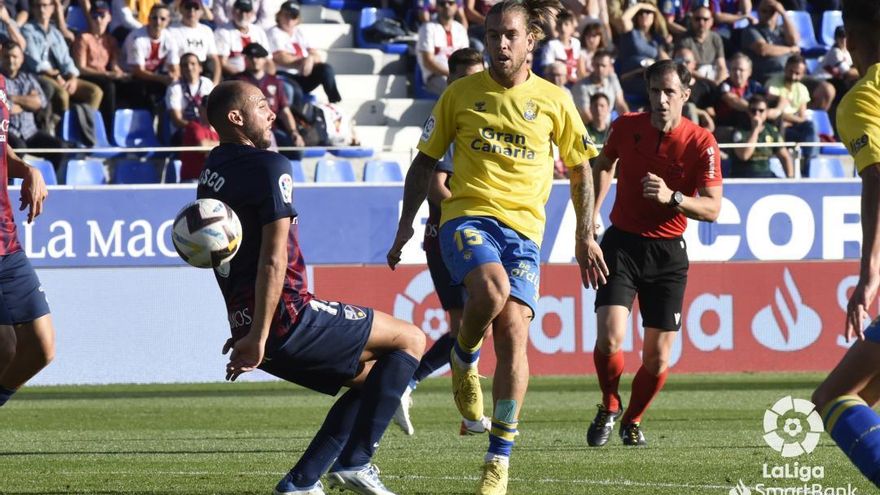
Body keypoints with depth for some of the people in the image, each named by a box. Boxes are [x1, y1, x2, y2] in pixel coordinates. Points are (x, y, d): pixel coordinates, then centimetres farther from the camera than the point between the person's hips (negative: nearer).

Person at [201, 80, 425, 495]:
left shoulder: (210, 170, 15)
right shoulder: (268, 167, -12)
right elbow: (273, 261, -19)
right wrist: (260, 338, -21)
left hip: (247, 324, 9)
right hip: (288, 318, -9)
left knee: (368, 376, 23)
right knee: (410, 340, 4)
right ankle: (356, 461, -3)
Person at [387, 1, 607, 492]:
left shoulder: (553, 100, 7)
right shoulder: (461, 94, 6)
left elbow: (580, 168, 16)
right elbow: (426, 160, 14)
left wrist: (586, 235, 11)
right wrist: (407, 222, 8)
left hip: (524, 226, 1)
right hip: (467, 214, -1)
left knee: (514, 333, -12)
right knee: (492, 289, -33)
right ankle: (463, 360, 1)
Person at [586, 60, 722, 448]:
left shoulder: (702, 143, -11)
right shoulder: (626, 127, -4)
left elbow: (712, 209, -14)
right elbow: (604, 164, 19)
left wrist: (672, 198, -29)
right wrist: (591, 213, 12)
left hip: (668, 252, 0)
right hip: (622, 244, 0)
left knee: (657, 357, 0)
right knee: (609, 338, -18)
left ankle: (632, 420, 28)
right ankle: (609, 407, 11)